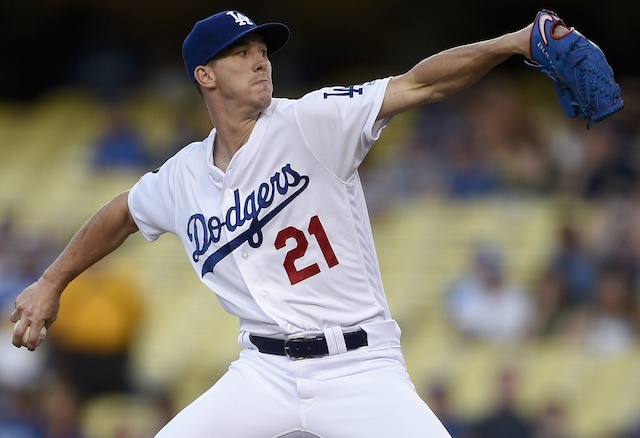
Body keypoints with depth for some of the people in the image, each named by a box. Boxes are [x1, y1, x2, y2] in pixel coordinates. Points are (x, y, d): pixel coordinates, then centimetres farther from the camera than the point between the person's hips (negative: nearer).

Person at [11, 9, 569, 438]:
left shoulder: (310, 123, -9)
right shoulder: (184, 178, 5)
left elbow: (419, 84, -19)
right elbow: (123, 215, 26)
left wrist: (512, 43, -31)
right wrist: (51, 283, 33)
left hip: (360, 367, -4)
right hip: (266, 372, 4)